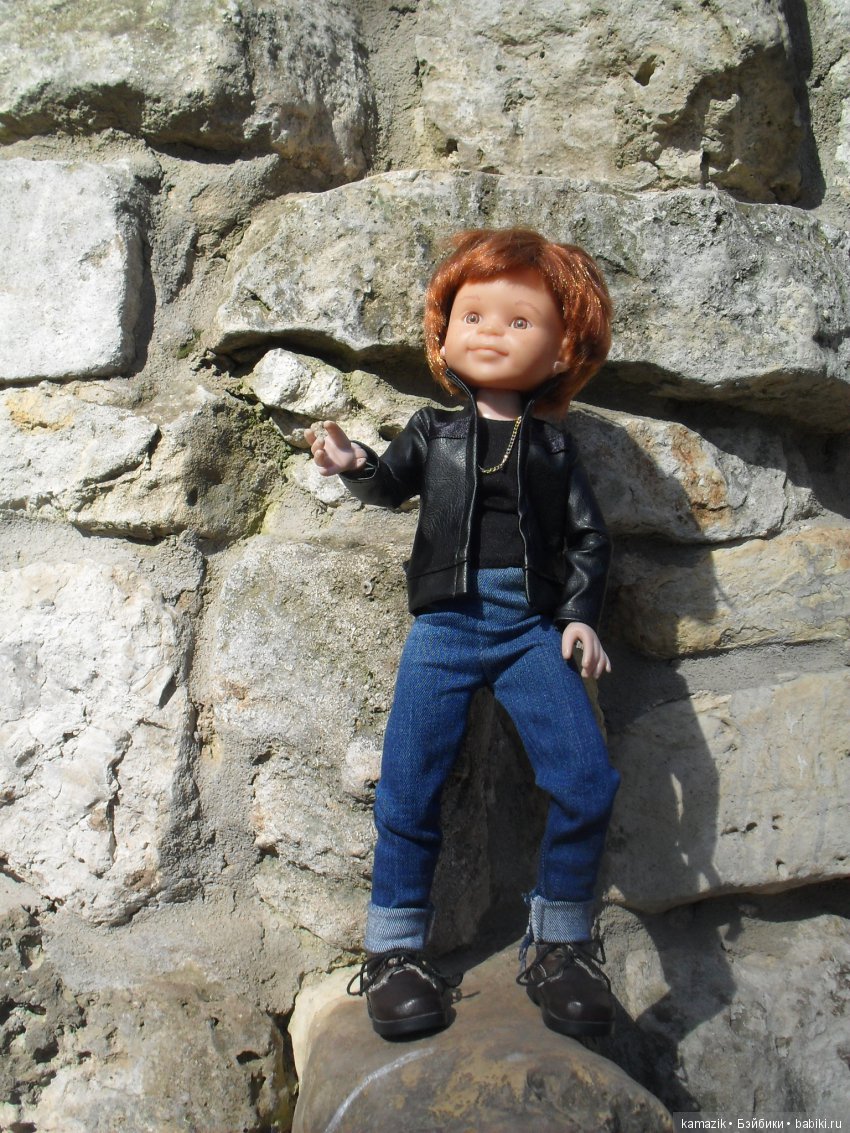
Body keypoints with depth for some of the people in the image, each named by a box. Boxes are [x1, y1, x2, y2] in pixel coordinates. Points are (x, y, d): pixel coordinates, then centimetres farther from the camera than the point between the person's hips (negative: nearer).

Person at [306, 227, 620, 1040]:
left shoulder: (553, 445, 11)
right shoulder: (433, 431, 13)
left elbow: (588, 537, 10)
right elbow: (390, 485, 5)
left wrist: (580, 615, -1)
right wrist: (353, 465, -16)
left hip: (533, 628, 1)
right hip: (445, 626, 0)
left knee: (586, 782, -10)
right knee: (407, 790, -6)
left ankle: (558, 943, 11)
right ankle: (395, 950, 13)